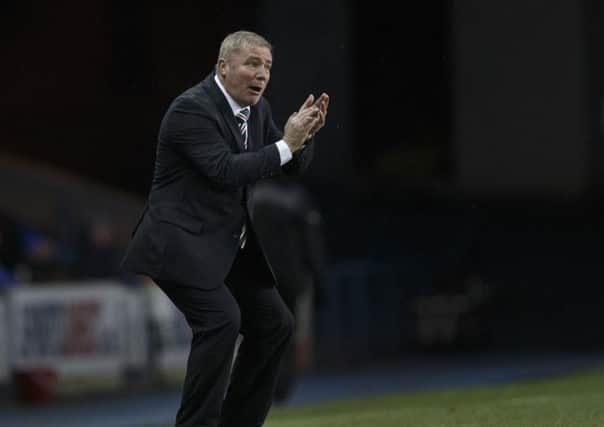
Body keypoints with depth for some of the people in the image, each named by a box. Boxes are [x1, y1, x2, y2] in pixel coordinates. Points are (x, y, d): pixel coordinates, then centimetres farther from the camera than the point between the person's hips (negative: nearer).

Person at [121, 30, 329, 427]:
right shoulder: (192, 108, -18)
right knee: (221, 318, -25)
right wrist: (285, 144, -24)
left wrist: (304, 133, -9)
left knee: (276, 324, 7)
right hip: (181, 243, -9)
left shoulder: (257, 109, 8)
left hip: (227, 245, 9)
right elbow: (225, 171, -28)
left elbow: (294, 167, 10)